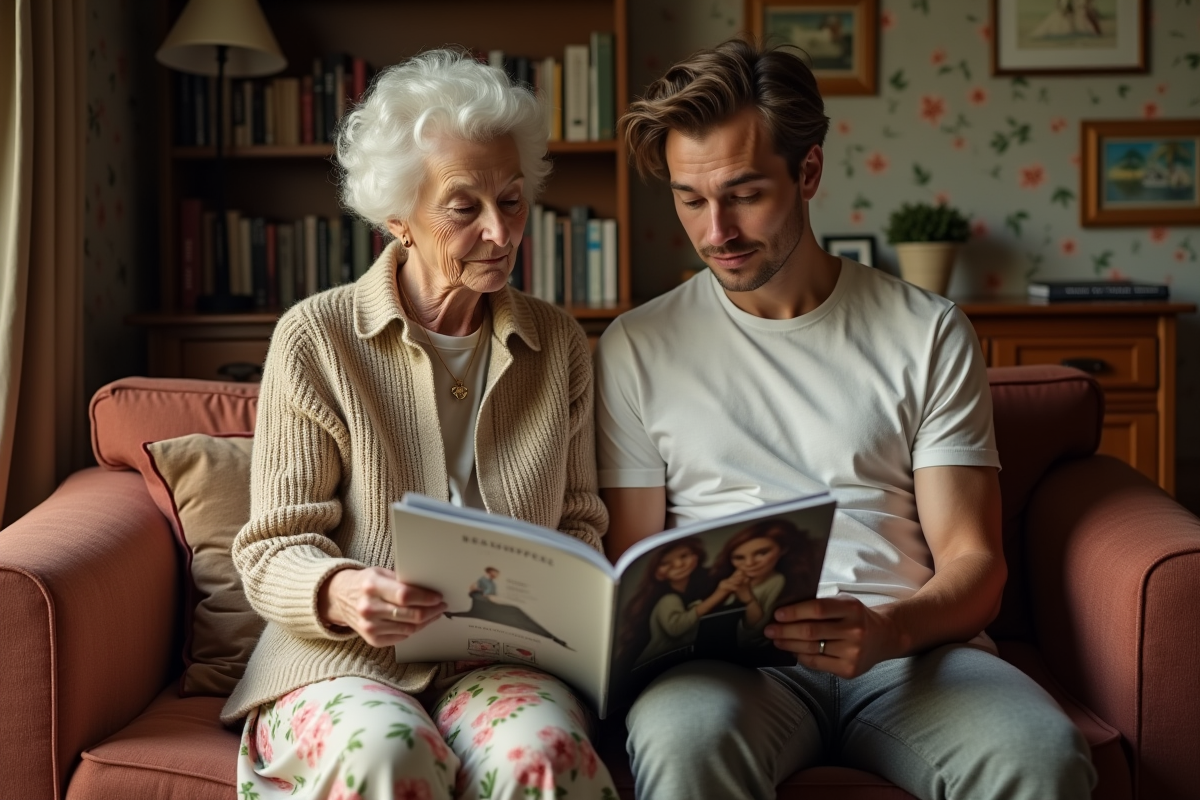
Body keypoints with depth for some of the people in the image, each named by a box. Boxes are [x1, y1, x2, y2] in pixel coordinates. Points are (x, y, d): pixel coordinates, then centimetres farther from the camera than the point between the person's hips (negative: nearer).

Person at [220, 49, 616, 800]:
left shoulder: (559, 343, 11)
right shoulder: (315, 338, -1)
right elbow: (274, 547, -1)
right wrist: (339, 593, -23)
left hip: (502, 655, 2)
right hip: (342, 661, -2)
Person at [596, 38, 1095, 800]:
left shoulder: (929, 334, 9)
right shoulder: (637, 349, 10)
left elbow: (974, 564, 4)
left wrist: (890, 629, -18)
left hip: (910, 648, 1)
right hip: (729, 657, -1)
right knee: (683, 738, -37)